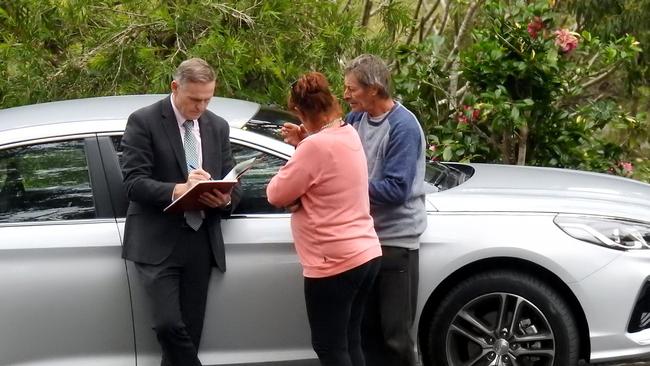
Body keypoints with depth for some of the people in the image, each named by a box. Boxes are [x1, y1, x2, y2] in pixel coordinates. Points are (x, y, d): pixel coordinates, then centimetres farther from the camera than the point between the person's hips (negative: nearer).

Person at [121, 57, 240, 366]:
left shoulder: (218, 127, 12)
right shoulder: (144, 121, -3)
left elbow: (231, 185, 13)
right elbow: (133, 181, -11)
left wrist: (224, 199, -11)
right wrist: (178, 190, -27)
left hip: (200, 243, 5)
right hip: (158, 242, -4)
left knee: (189, 332, 6)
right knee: (169, 325, -18)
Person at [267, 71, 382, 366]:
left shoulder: (316, 145, -21)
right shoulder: (349, 134, 7)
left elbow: (277, 194, -12)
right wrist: (302, 145, 3)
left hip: (334, 263, -9)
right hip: (365, 254, 9)